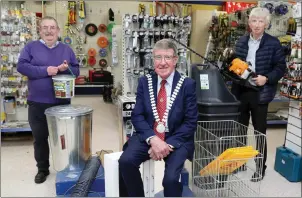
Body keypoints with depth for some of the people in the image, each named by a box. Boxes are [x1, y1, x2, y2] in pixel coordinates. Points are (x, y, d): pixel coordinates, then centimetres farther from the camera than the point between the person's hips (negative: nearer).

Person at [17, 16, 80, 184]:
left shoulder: (66, 49, 8)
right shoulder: (31, 47, 1)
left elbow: (76, 70, 9)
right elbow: (21, 66, -10)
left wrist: (67, 68, -13)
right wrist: (45, 70, -19)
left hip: (62, 103, 1)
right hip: (37, 103, -1)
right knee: (40, 138, 10)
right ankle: (42, 169, 28)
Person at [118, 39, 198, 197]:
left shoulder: (188, 84, -3)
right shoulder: (144, 82, 5)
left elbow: (190, 122, -5)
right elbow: (137, 116, 0)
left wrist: (169, 144, -17)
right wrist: (153, 139, -18)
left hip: (177, 140, -2)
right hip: (148, 136, 3)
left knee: (171, 179, -25)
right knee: (125, 161, -22)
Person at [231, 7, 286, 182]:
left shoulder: (273, 43, -6)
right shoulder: (241, 42, 6)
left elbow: (281, 68, -5)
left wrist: (266, 78, -19)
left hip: (260, 93, -4)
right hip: (241, 91, 4)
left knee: (260, 131, 8)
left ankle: (260, 168, 23)